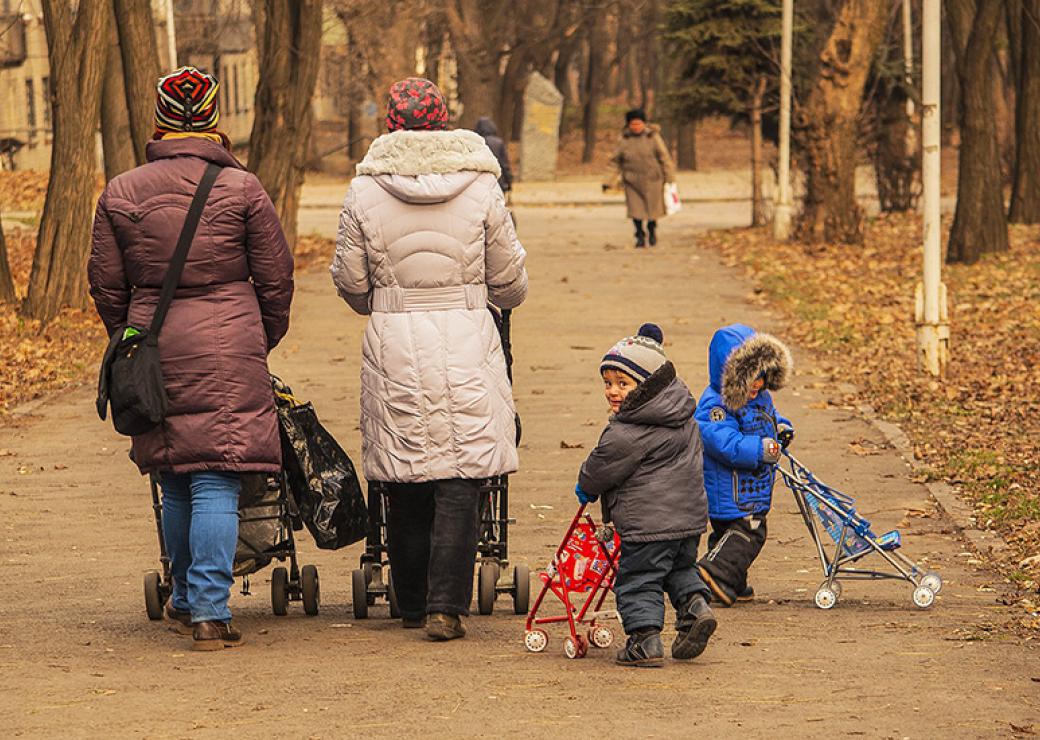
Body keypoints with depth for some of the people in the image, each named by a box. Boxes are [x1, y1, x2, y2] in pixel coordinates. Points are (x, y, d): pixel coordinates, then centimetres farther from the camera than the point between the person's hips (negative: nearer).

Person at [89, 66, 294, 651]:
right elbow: (276, 278, 2)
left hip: (155, 348, 3)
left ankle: (186, 600, 26)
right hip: (228, 347, -3)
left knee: (176, 482, 16)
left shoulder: (121, 193, 4)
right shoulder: (243, 189, -3)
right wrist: (263, 340, 17)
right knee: (216, 482, -4)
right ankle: (210, 611, -9)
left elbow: (107, 285, 8)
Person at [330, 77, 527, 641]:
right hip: (467, 341, -1)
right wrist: (505, 298, 29)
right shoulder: (480, 187, -2)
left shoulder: (365, 191, -1)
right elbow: (510, 280, 5)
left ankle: (413, 605, 18)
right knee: (459, 482, 0)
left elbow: (350, 282, 4)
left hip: (393, 343, 1)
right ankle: (446, 607, -5)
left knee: (404, 486, 11)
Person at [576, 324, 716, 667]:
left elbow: (601, 468, -8)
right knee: (680, 568, 26)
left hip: (648, 520, -8)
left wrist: (586, 486, 16)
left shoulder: (626, 433, -19)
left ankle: (644, 638, -2)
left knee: (638, 580, 2)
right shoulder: (683, 417, 7)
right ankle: (695, 604, 5)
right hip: (690, 513, 8)